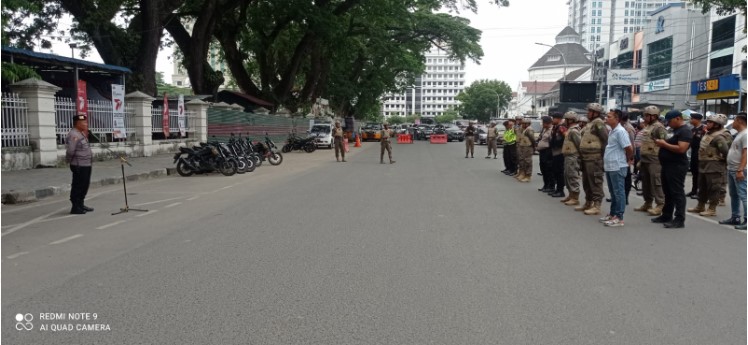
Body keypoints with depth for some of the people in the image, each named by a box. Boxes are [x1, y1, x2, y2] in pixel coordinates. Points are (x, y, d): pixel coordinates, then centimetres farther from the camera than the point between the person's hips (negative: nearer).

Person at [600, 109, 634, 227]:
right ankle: (612, 214, 25)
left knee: (618, 192, -3)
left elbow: (629, 148, -18)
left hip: (617, 167, -9)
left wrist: (629, 160, -4)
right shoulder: (612, 131, 13)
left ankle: (619, 217, 1)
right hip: (609, 167, 9)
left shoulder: (620, 131, -16)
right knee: (613, 192, 16)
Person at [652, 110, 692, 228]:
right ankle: (666, 215, 24)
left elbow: (681, 149, -25)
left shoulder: (685, 131, -13)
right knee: (668, 192, 15)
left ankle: (679, 220, -5)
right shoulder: (676, 130, 18)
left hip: (676, 166, -10)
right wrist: (662, 143, 5)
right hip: (668, 165, 10)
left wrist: (664, 144, -17)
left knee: (677, 193, -8)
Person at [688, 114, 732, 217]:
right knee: (702, 187, 17)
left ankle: (712, 209, 3)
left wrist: (724, 161, -13)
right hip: (704, 165, 10)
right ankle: (700, 206, 27)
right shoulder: (708, 133, 13)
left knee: (713, 188, -3)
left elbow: (726, 151, -27)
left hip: (714, 166, -10)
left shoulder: (719, 136, -19)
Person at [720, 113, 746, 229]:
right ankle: (735, 218, 23)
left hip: (739, 171, -10)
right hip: (731, 170, 10)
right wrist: (731, 168, 19)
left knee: (742, 196, -10)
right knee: (733, 195, 15)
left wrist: (740, 170, -25)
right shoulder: (739, 134, 17)